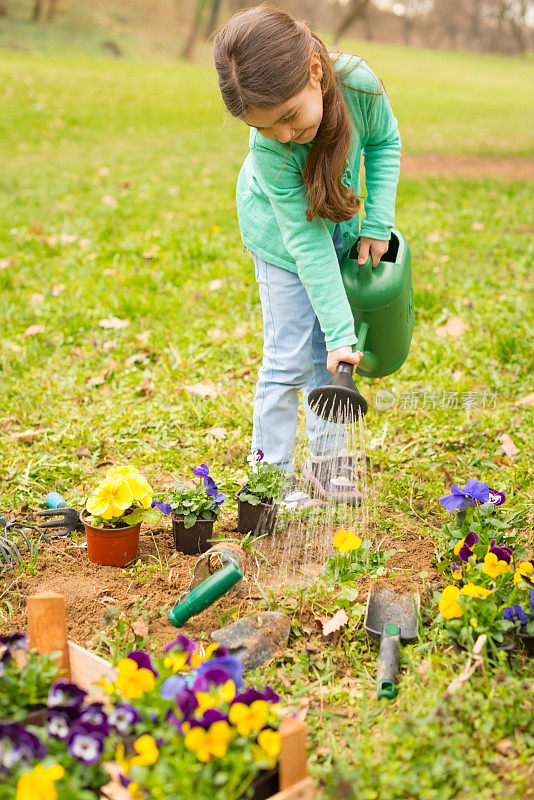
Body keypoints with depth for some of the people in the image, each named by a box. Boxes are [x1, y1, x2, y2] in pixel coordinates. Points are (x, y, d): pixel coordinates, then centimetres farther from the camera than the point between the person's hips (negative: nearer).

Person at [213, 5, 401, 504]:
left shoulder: (358, 83, -33)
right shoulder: (268, 150, -38)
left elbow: (384, 142, -9)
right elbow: (308, 243, -32)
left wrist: (377, 224, -14)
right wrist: (341, 332, -32)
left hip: (339, 219, 4)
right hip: (281, 227, -4)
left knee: (329, 350, 10)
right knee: (290, 355, -6)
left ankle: (326, 459, 25)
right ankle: (271, 470, 11)